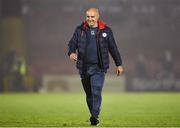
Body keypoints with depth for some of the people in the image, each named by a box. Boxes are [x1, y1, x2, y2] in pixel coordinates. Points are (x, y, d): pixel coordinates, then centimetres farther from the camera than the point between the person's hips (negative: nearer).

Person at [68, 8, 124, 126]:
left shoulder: (106, 31, 3)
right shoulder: (80, 30, 5)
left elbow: (113, 48, 9)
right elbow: (72, 43, 5)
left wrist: (119, 64, 11)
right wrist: (71, 52, -18)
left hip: (99, 68, -3)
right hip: (84, 67, 3)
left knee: (96, 92, -17)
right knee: (89, 93, 12)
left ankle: (95, 117, -18)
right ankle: (94, 115, 26)